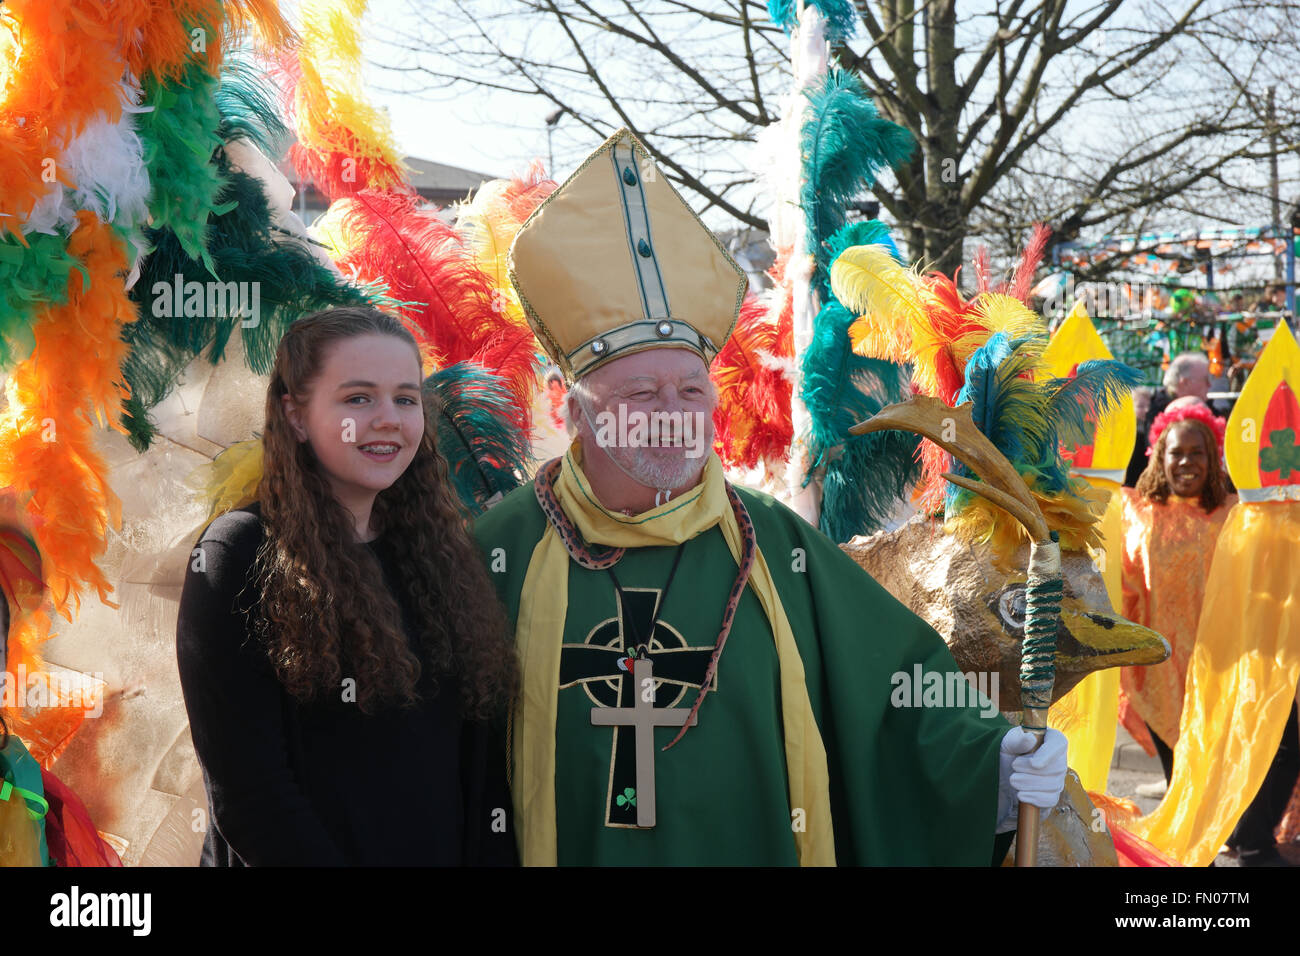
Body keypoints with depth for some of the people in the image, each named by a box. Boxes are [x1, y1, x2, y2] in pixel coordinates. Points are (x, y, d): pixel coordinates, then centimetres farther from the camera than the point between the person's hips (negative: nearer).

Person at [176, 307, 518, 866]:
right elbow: (245, 792, -18)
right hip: (307, 854, -5)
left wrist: (492, 856, -8)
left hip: (447, 851, 5)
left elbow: (478, 754, 3)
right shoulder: (238, 557, -13)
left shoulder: (442, 557, 4)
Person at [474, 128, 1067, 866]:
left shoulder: (776, 547, -4)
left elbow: (906, 697, -2)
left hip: (759, 847, 1)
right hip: (569, 847, -1)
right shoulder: (506, 549, -7)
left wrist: (992, 765, -15)